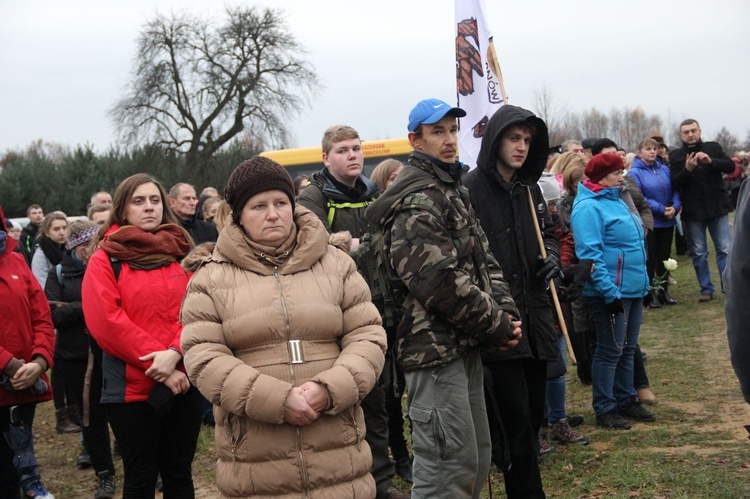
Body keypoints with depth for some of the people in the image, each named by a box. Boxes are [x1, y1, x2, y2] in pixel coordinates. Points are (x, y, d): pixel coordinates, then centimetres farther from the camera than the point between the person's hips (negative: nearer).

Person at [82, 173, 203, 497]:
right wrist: (157, 365, -16)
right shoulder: (105, 259, 0)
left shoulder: (183, 254, 9)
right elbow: (106, 321, -11)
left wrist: (174, 353, -18)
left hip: (184, 382, 3)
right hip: (131, 385, -2)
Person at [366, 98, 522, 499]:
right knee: (448, 464, -6)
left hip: (464, 345, 10)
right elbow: (441, 281, -22)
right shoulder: (416, 201, -14)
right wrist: (495, 326, -13)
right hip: (434, 346, -10)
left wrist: (506, 313, -1)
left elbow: (483, 261, 16)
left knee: (475, 458, 17)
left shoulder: (453, 191, 18)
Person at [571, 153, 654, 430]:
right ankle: (604, 410, 9)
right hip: (612, 291, -9)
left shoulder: (616, 202, 14)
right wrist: (610, 292, -25)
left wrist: (642, 282, 20)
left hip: (634, 290, 9)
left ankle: (626, 400, 29)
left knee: (627, 348, 17)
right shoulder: (588, 208, -16)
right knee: (610, 351, -1)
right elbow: (590, 254, -23)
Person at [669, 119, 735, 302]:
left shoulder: (713, 148, 4)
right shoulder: (676, 156, 2)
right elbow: (675, 184, -7)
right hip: (693, 211, 0)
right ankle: (706, 289, 15)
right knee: (699, 253, 6)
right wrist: (688, 169, -24)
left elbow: (730, 166, -6)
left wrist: (710, 161, -22)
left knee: (725, 250, 1)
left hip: (717, 207, 0)